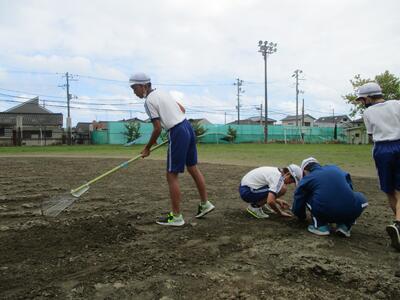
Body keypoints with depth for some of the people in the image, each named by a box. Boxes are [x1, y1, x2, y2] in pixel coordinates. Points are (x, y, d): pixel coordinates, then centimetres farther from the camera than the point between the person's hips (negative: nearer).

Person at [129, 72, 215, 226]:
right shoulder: (163, 93, 16)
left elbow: (157, 129, -13)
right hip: (188, 126, 9)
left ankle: (176, 217, 8)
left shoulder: (149, 100, -9)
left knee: (171, 175, 0)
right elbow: (182, 109, 21)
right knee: (193, 168, 18)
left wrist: (147, 148, -1)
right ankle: (205, 204, 30)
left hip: (177, 133, -9)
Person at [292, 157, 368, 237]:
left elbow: (297, 206, 19)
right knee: (360, 198, 33)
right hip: (349, 213, 3)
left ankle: (321, 225, 15)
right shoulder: (335, 168, 24)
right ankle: (344, 225, 18)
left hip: (325, 214, -2)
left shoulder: (306, 179, 14)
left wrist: (302, 217, 43)